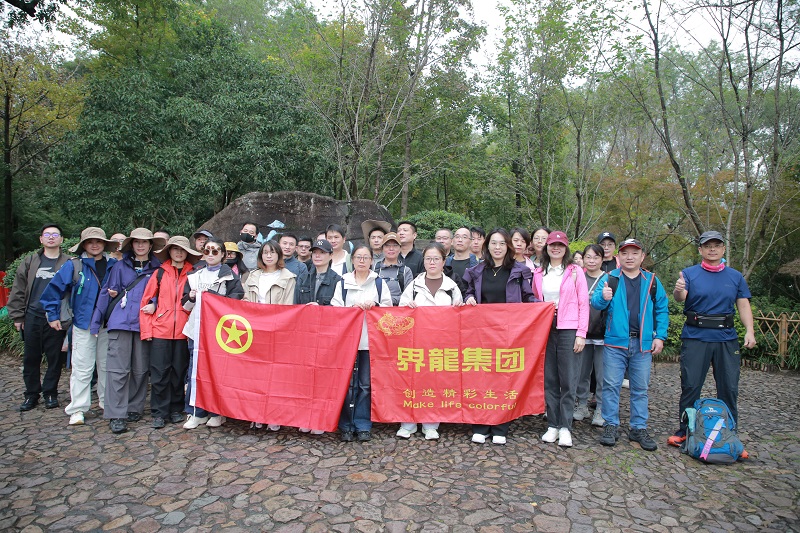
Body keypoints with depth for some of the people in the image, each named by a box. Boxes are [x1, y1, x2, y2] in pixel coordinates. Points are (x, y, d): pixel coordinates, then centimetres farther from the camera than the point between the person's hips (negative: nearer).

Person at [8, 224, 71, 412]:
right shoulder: (30, 262, 10)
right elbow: (18, 290, 10)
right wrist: (17, 316, 5)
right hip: (32, 317, 3)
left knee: (54, 358, 5)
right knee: (31, 358, 9)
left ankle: (50, 393, 18)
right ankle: (31, 394, 21)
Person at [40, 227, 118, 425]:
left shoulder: (114, 266, 4)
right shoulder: (73, 266, -2)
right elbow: (54, 290, 1)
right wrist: (53, 316, 1)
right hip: (83, 324, -2)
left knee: (107, 365, 11)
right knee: (82, 368, -1)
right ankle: (77, 409, 8)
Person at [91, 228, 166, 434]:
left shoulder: (158, 269, 9)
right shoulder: (120, 266, 10)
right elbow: (106, 292, 9)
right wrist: (96, 322, 5)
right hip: (120, 322, -1)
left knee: (140, 369, 5)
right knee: (118, 369, -5)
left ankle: (134, 408, 18)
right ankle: (116, 415, -2)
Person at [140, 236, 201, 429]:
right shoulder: (160, 273, 6)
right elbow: (146, 301, 4)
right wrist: (146, 330, -1)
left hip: (183, 331, 0)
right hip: (160, 330, 0)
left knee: (179, 372, 8)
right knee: (159, 373, 3)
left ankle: (176, 409, 22)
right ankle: (159, 412, 14)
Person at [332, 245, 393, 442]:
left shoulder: (379, 283, 11)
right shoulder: (342, 283, 10)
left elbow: (388, 309, 8)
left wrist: (374, 306, -8)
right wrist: (353, 307, -12)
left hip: (370, 340, 0)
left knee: (366, 385, 2)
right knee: (348, 384, 0)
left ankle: (363, 425, 13)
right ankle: (346, 425, 12)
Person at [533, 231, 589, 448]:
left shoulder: (575, 271, 3)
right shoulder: (538, 273, 12)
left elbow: (583, 304, 0)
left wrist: (581, 334, -6)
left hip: (568, 330, -3)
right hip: (544, 330, 3)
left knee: (568, 381, -1)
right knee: (549, 380, 6)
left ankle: (565, 427, 9)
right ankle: (553, 425, 16)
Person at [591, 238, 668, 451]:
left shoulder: (652, 281, 9)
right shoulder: (609, 278, 3)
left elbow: (662, 310, 10)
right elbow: (595, 301, -7)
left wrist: (660, 336, 1)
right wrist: (604, 297, -30)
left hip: (643, 344, 2)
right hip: (615, 341, -2)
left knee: (640, 388, 10)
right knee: (611, 385, 2)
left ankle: (639, 428, 21)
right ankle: (611, 426, 13)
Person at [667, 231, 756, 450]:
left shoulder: (735, 276, 12)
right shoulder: (690, 273, 3)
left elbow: (744, 305, 7)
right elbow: (680, 298, -13)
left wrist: (750, 331, -8)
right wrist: (678, 290, -37)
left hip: (727, 338, 3)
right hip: (695, 337, -2)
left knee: (729, 388, 6)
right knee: (690, 385, 0)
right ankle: (684, 431, 12)